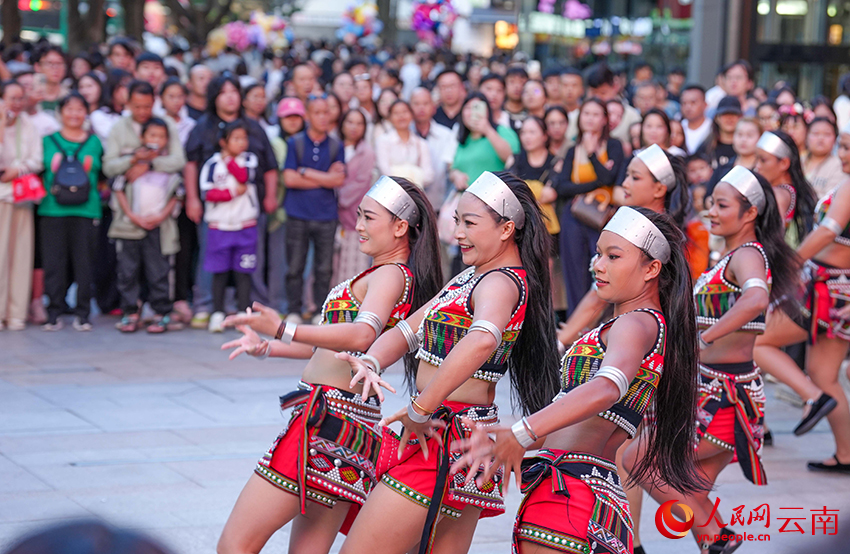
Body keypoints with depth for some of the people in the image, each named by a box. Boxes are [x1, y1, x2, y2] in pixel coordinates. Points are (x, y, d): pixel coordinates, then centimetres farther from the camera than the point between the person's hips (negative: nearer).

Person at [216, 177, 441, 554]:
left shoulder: (391, 275, -9)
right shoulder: (389, 276, 21)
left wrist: (284, 330, -40)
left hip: (328, 420, -10)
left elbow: (362, 335, -30)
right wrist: (267, 349, 29)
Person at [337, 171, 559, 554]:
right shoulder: (471, 277, 16)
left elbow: (482, 340, -37)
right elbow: (411, 328, 13)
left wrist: (420, 410, -34)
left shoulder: (501, 283, -16)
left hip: (446, 440, -10)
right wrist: (372, 362, -8)